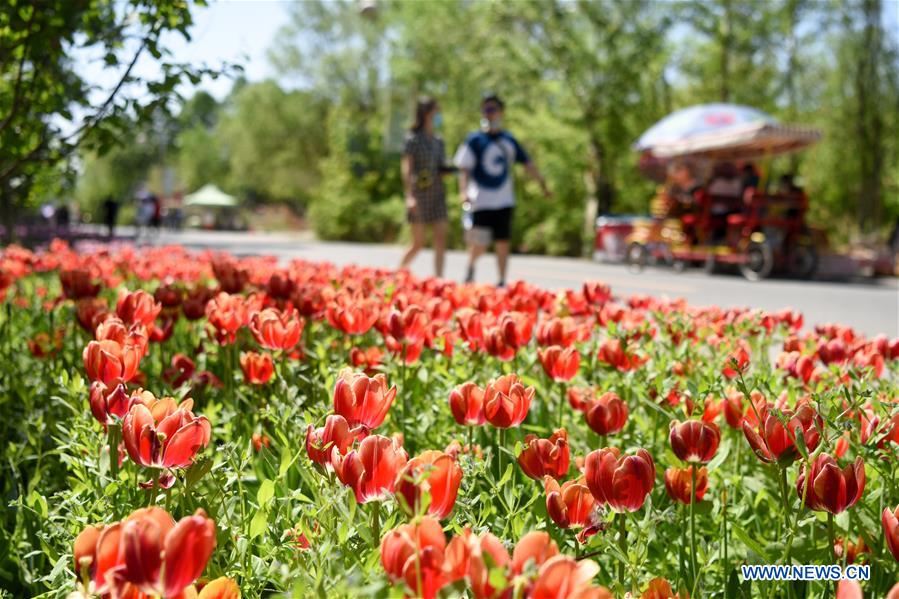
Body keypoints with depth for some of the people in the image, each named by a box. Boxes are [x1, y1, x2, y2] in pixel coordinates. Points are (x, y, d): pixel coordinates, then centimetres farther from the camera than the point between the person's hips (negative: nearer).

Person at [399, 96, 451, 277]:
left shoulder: (438, 141, 13)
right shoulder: (414, 139, -5)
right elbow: (406, 168, -12)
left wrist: (453, 170, -3)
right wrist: (409, 196, -23)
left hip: (437, 194, 6)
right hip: (419, 195, -6)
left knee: (441, 240, -4)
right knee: (418, 243, -3)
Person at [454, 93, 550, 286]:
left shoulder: (509, 140, 11)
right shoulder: (474, 140, -1)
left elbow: (527, 162, 15)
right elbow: (464, 168, -6)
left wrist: (542, 183, 7)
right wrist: (463, 191, -21)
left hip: (504, 200, 3)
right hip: (481, 202, -3)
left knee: (502, 242, 3)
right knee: (480, 243, -7)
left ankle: (502, 281, 12)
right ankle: (471, 267, 23)